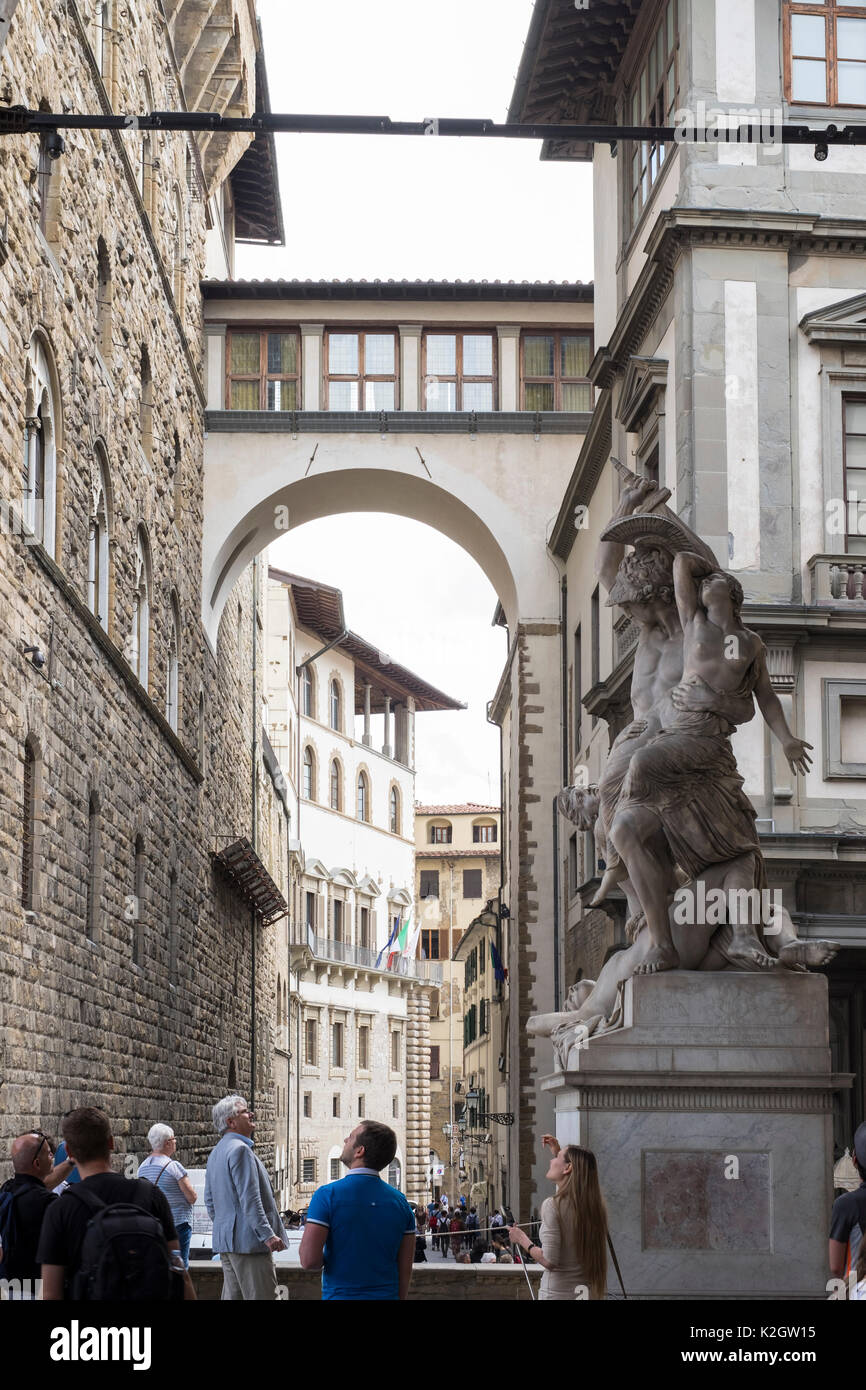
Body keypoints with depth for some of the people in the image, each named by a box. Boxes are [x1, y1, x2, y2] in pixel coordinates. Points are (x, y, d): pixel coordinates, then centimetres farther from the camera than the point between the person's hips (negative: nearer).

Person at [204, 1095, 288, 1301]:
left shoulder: (216, 1152, 18)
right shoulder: (239, 1149, -14)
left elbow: (210, 1200, 23)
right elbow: (249, 1198, -21)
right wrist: (267, 1234, -21)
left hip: (224, 1239, 10)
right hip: (248, 1240, -10)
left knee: (233, 1295, 10)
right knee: (261, 1295, -10)